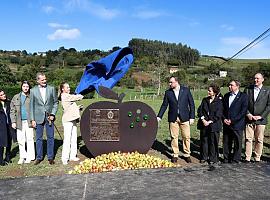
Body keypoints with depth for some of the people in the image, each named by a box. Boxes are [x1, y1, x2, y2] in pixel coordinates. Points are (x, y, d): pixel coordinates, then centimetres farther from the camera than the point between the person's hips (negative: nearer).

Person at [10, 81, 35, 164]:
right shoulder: (16, 97, 9)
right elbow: (12, 110, 9)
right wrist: (13, 121, 2)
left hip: (29, 121, -2)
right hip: (19, 122, 2)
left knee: (30, 139, 0)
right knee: (20, 140, 5)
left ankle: (29, 156, 9)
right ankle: (22, 157, 16)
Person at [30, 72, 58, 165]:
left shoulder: (51, 88, 1)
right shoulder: (33, 90, 1)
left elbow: (55, 102, 5)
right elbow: (31, 106, 3)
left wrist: (52, 114, -5)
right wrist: (32, 119, -1)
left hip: (49, 117, 0)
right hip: (39, 117, 0)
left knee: (50, 137, 6)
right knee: (39, 138, 8)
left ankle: (50, 157, 17)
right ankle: (39, 157, 21)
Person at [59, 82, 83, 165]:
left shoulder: (68, 96, 20)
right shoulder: (65, 96, -10)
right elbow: (77, 97, -9)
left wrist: (78, 107, 6)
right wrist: (80, 96, 12)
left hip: (72, 119, 9)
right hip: (67, 120, -9)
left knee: (73, 138, 11)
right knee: (67, 139, -7)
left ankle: (72, 156, 19)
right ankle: (65, 158, -1)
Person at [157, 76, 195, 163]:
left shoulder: (186, 90, -1)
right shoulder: (168, 92, 3)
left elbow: (191, 104, 2)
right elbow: (164, 105, 7)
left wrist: (192, 117, -3)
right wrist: (159, 116, 1)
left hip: (184, 117, -1)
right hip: (173, 118, 1)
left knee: (186, 137, 4)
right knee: (174, 137, 5)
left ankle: (187, 154, 19)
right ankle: (175, 155, 18)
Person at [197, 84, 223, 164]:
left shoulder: (219, 102, -3)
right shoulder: (205, 100, 11)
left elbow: (218, 115, -8)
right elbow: (200, 110, 5)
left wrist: (210, 122, -13)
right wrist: (203, 120, -9)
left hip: (214, 125, -4)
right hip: (204, 124, 4)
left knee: (213, 142, 2)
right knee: (204, 141, 9)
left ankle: (213, 158, 15)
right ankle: (204, 157, 22)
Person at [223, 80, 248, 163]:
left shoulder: (243, 96, -5)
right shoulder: (226, 96, 12)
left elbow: (243, 111, -11)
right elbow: (223, 109, 15)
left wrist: (232, 120, -14)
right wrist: (224, 118, -2)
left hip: (237, 125, -5)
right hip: (226, 125, 5)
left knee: (237, 144, 4)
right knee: (226, 143, 11)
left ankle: (235, 161, 16)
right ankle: (226, 160, 23)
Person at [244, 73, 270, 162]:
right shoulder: (247, 90, 7)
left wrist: (261, 116, -9)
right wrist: (248, 114, -8)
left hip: (260, 120, -1)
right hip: (249, 119, 1)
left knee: (259, 140, 6)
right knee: (248, 139, 3)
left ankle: (257, 158, 17)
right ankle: (247, 158, 10)